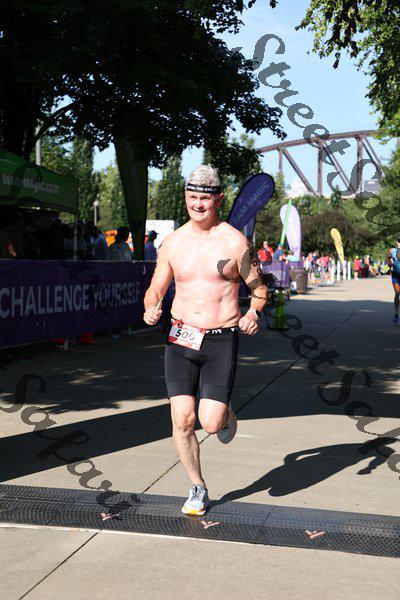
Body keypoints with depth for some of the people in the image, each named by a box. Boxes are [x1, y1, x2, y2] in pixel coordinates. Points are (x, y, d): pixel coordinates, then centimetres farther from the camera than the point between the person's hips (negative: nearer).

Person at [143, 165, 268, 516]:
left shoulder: (235, 242, -4)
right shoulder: (173, 243, 6)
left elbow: (259, 288, 4)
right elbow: (155, 289, 14)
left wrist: (253, 313, -17)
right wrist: (151, 309, -8)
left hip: (222, 341, -3)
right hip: (180, 340, 3)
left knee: (210, 422, -11)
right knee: (182, 421, -3)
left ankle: (226, 413, 29)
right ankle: (198, 489, 20)